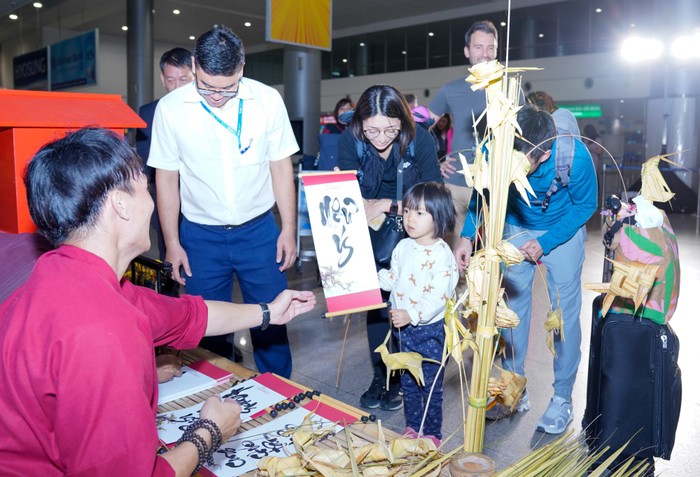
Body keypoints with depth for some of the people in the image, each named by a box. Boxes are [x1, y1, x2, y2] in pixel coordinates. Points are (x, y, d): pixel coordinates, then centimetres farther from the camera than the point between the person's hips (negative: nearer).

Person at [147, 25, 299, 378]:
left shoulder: (267, 100, -7)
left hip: (259, 230, 0)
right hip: (200, 236, 0)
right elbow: (166, 179, 0)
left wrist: (289, 229, -1)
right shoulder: (170, 108, -7)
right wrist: (172, 243, 0)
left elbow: (281, 167, 0)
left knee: (271, 320, 9)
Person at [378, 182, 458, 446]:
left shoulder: (441, 254, -20)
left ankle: (432, 434, 27)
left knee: (431, 385, 8)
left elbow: (438, 295, -25)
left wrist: (411, 314, -33)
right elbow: (393, 279, 14)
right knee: (407, 381, 20)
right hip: (404, 328, 7)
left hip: (431, 329, -7)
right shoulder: (403, 247, 3)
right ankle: (412, 427, 38)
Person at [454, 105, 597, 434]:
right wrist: (466, 237, -21)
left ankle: (562, 398, 16)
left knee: (565, 312, 0)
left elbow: (585, 205, -15)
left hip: (562, 229, -2)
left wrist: (544, 243, -22)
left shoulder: (575, 157, -34)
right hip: (517, 226, 3)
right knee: (514, 303, 6)